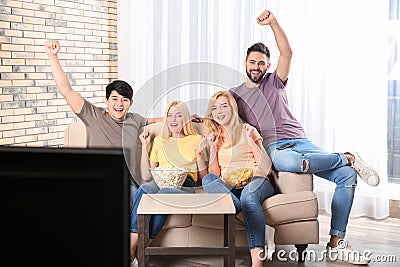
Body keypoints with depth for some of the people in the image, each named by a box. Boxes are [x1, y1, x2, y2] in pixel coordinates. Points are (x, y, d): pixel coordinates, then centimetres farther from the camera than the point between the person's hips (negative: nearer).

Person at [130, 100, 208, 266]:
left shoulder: (196, 139, 19)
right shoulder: (159, 141, 26)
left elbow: (203, 178, 14)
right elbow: (146, 176, 17)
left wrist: (199, 154, 0)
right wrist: (145, 146, 13)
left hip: (185, 184, -2)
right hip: (160, 182, 2)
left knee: (164, 194, -39)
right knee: (144, 189, -36)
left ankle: (132, 252, -36)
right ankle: (131, 249, -44)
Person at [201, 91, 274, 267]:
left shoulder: (248, 130, 8)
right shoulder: (213, 137, 17)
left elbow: (267, 167, 0)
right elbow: (214, 174, 10)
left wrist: (250, 141, -7)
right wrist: (213, 148, -1)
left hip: (256, 182, -3)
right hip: (228, 188, 3)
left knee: (248, 194, -37)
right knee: (207, 179, -28)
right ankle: (255, 223, -37)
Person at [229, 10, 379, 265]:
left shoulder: (275, 82, 15)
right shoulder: (235, 93, 16)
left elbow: (287, 53, 0)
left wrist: (273, 22, -12)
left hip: (300, 141, 3)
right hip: (274, 148, -2)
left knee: (347, 176, -18)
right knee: (291, 162, -43)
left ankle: (336, 243, -14)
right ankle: (348, 157, -17)